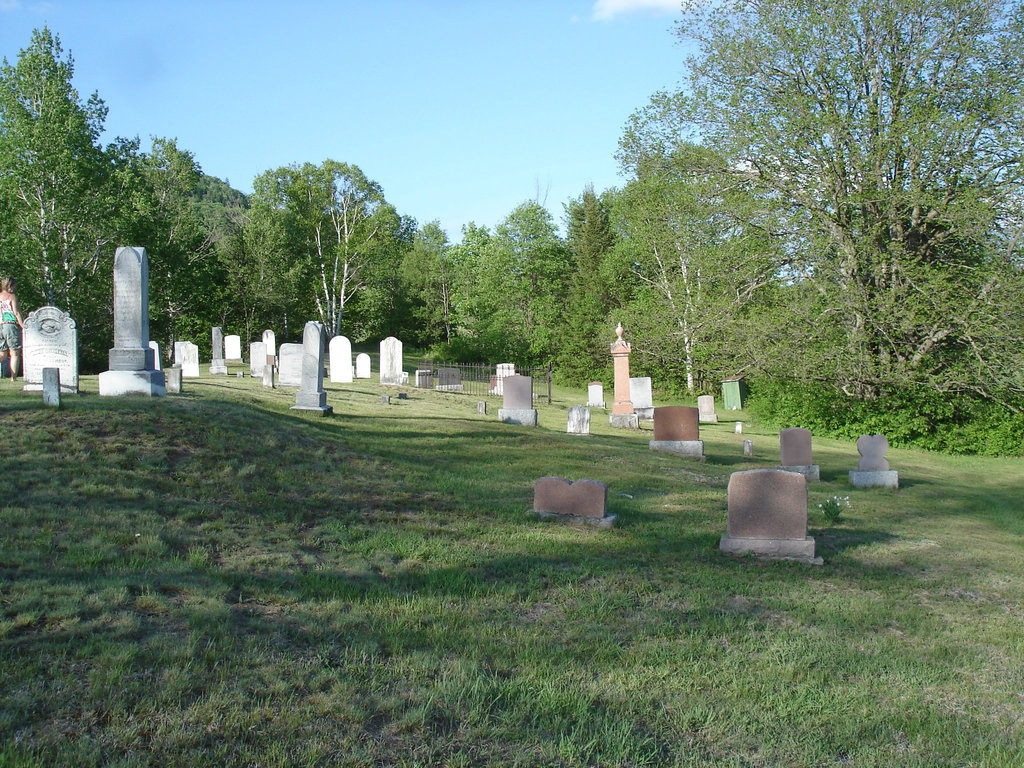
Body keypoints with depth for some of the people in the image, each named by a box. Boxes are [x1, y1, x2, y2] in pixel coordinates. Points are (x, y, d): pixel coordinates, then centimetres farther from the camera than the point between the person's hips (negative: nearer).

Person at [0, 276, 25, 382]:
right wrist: (21, 324, -8)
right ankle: (13, 377, -6)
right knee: (14, 353, -1)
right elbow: (16, 312, -11)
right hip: (11, 325, -6)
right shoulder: (12, 296, -3)